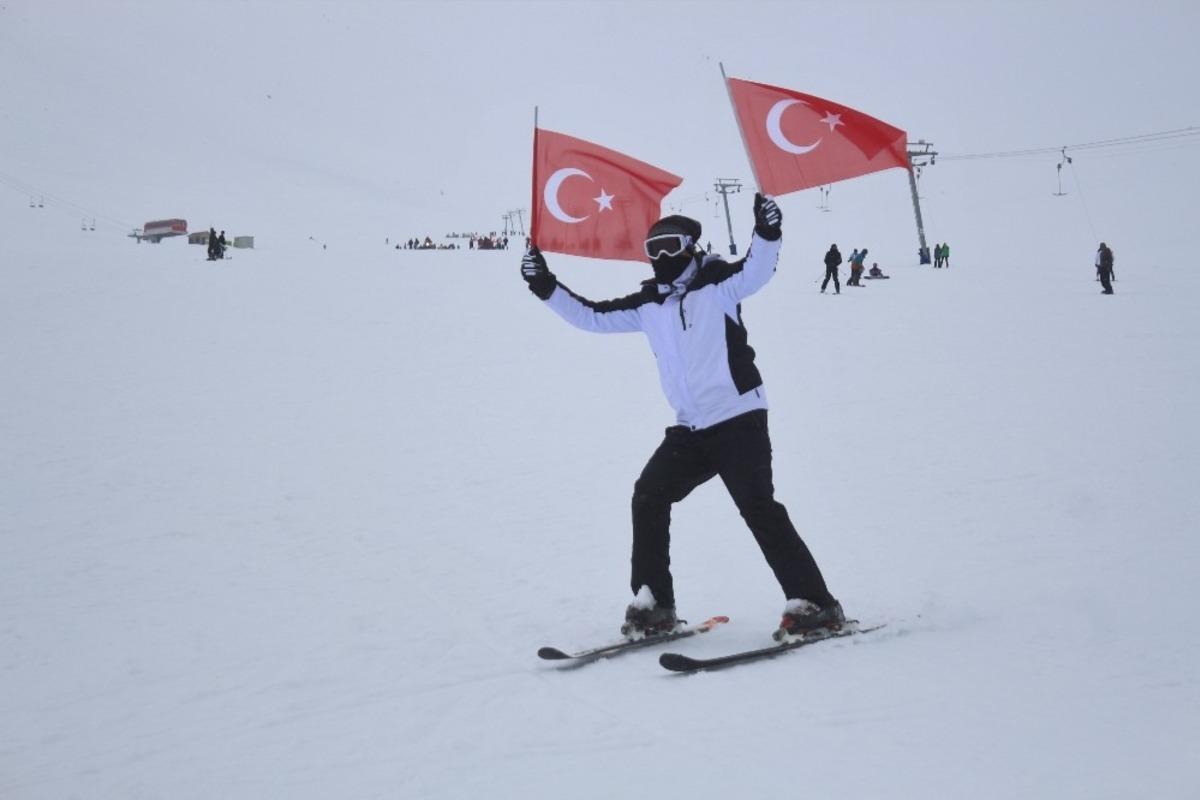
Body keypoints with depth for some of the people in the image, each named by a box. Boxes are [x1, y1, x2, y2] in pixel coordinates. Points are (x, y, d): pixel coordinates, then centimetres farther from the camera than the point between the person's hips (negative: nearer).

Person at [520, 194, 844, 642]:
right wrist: (546, 288, 6)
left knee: (758, 507, -15)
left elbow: (756, 270, -22)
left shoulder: (718, 284, -5)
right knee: (649, 497, 1)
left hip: (739, 418, -7)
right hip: (690, 428, 7)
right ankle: (653, 604, 10)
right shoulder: (647, 304, 11)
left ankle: (813, 604, -11)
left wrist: (767, 233, -42)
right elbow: (592, 316, 15)